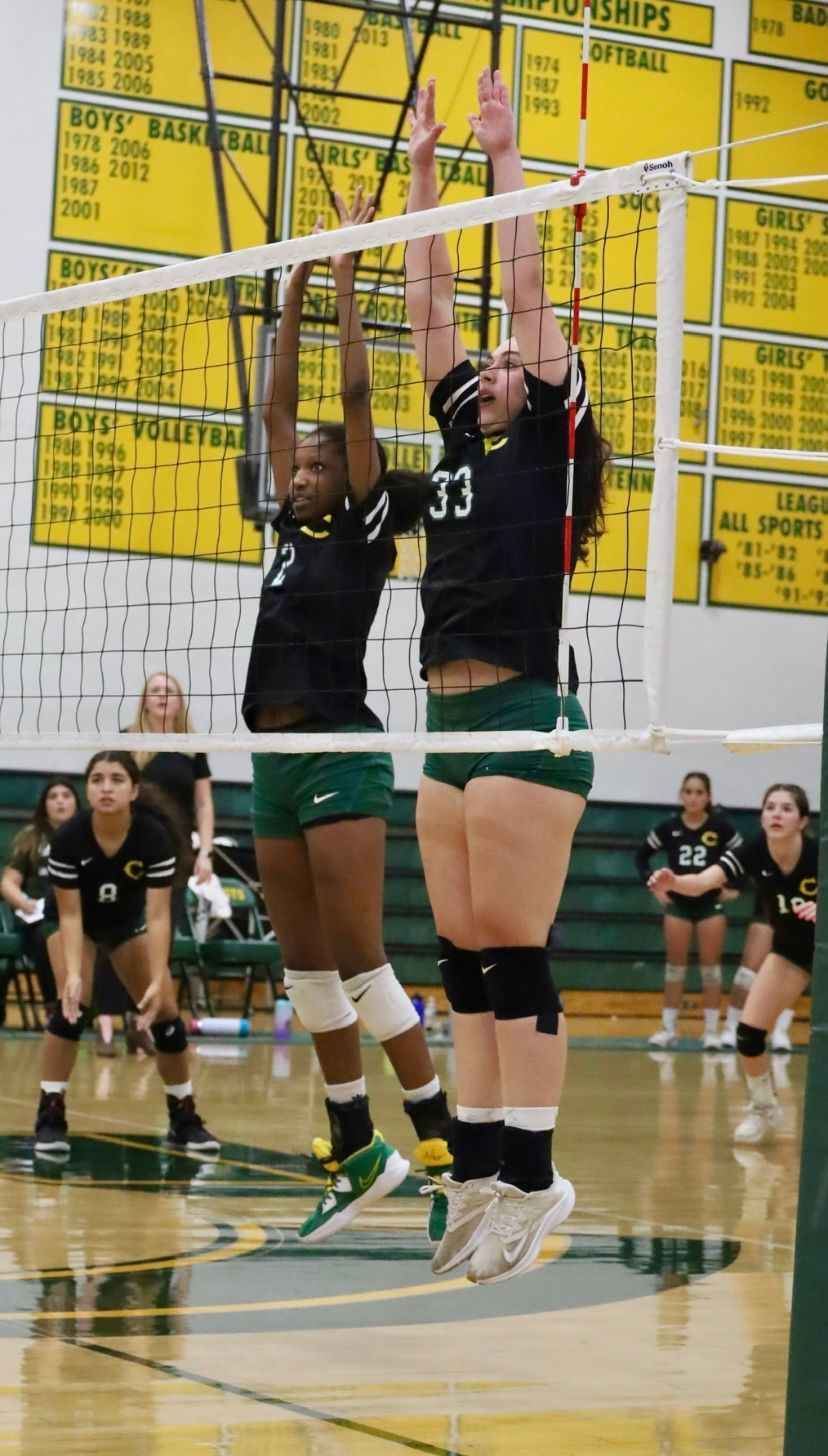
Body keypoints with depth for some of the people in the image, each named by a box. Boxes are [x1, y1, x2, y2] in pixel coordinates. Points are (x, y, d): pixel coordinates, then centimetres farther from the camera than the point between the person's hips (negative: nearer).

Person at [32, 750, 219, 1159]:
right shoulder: (68, 837, -34)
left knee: (165, 1011, -5)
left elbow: (158, 916, -31)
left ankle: (184, 1118, 11)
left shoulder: (154, 836, -33)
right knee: (72, 1003, -24)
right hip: (73, 916, -2)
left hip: (127, 919, 2)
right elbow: (69, 914, -27)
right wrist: (73, 974, -39)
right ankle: (50, 1116, -17)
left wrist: (158, 981, -39)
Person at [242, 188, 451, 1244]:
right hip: (274, 762, 8)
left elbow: (355, 396, -8)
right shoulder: (294, 529, 15)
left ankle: (443, 1146, -10)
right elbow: (277, 407, 18)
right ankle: (355, 1155, 13)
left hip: (340, 755, -8)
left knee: (360, 964, -12)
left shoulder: (364, 526, -2)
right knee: (307, 973, 8)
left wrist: (345, 273, -5)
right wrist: (293, 294, 16)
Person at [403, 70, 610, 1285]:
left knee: (513, 956, -8)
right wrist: (423, 164, 20)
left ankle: (534, 1177, -3)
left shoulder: (549, 433, 2)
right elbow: (427, 297, 21)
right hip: (452, 718, 8)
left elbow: (528, 290, -4)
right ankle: (480, 1171, 11)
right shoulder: (466, 432, 18)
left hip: (525, 715, -8)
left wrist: (505, 154, 1)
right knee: (464, 957, 7)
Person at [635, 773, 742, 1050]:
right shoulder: (669, 827, -5)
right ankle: (668, 1028, 12)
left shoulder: (721, 826, -9)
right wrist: (652, 885, -2)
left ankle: (711, 1030, 7)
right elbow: (641, 855, 8)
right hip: (677, 903, 1)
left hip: (710, 904, -1)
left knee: (710, 968, 2)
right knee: (674, 966, 6)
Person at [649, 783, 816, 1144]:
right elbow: (701, 882, -37)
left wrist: (821, 910, -52)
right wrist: (673, 882, -59)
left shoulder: (819, 856, -29)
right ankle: (763, 1108, 18)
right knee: (748, 1032, -7)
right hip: (790, 947, 3)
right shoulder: (754, 853, -23)